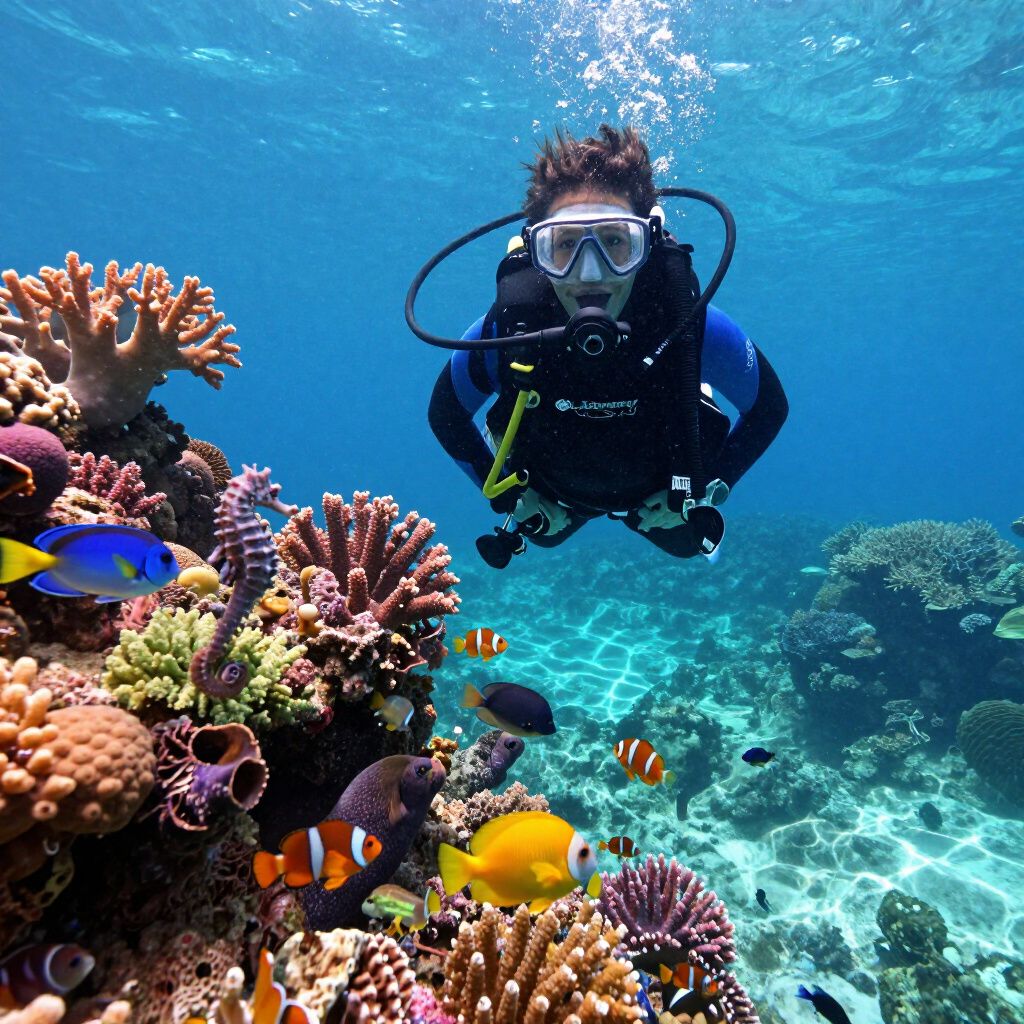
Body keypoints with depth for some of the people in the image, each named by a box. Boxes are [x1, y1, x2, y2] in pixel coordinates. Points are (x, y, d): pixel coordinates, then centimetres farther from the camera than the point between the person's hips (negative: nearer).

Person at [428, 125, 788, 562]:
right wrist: (507, 497, -13)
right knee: (543, 536, 34)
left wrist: (708, 489, -15)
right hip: (552, 497, 1)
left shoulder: (694, 328, -37)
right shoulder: (504, 330, -37)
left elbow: (769, 407, -15)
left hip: (660, 498, 0)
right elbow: (445, 415, -15)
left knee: (685, 543, 32)